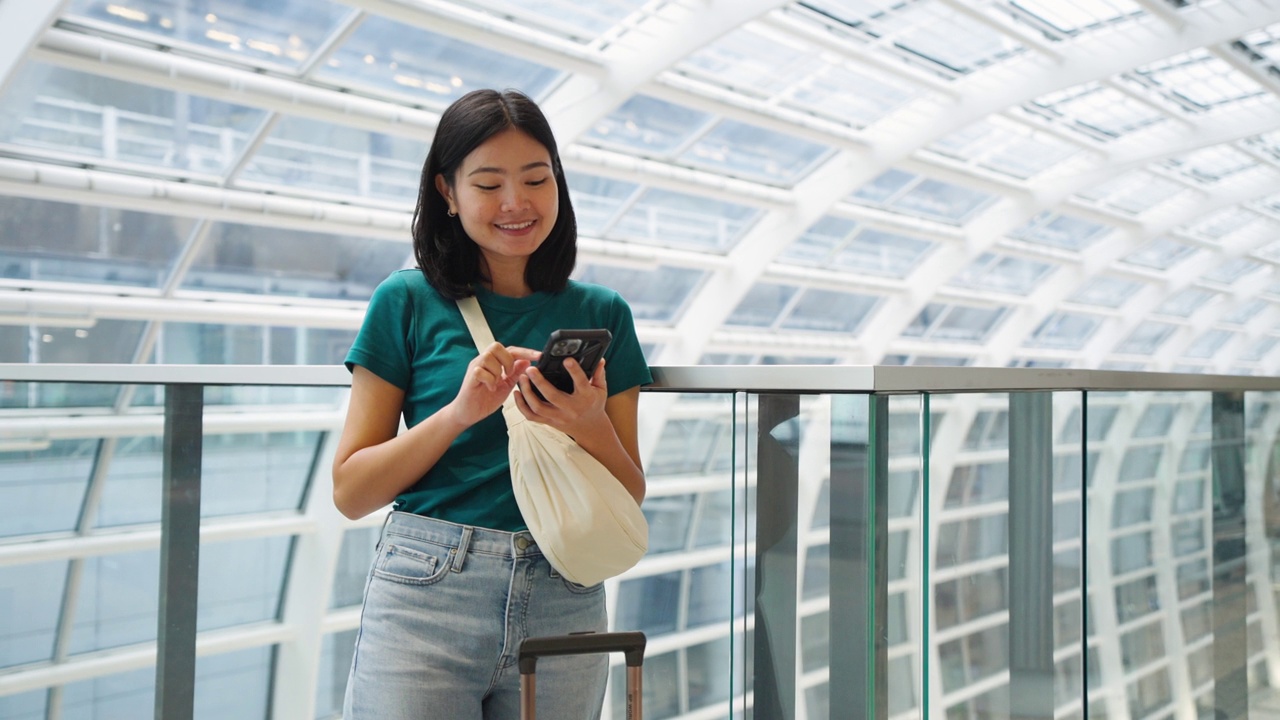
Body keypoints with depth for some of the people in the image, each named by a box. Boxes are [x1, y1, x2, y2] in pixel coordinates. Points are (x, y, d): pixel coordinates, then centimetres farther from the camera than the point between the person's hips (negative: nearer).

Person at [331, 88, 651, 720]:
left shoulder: (602, 314, 8)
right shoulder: (408, 301, 2)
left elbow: (629, 504, 8)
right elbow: (350, 492, -1)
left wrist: (589, 427, -11)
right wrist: (460, 411, -14)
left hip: (564, 603, 2)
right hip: (425, 596, -2)